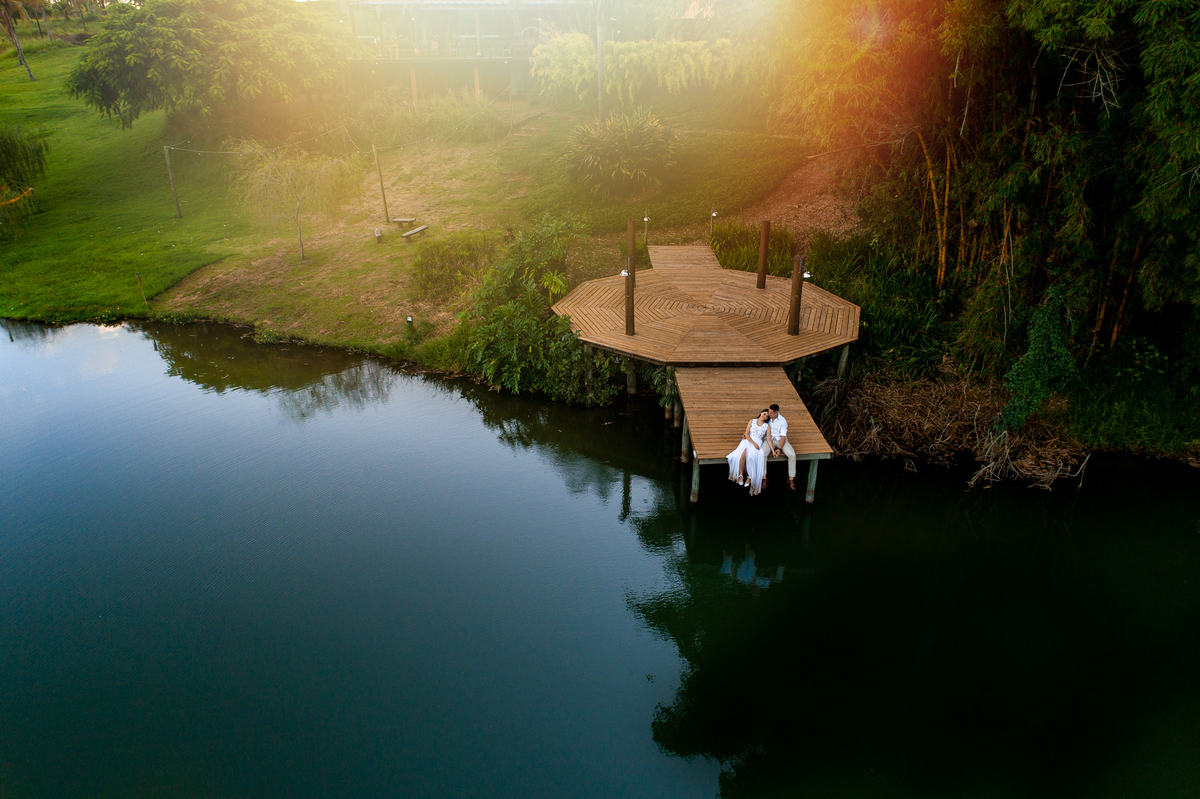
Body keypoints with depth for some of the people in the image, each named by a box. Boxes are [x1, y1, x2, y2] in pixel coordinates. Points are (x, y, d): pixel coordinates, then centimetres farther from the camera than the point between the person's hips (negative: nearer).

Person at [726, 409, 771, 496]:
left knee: (751, 456, -33)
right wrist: (753, 443, -13)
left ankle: (750, 477, -21)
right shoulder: (752, 421, 8)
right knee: (743, 454, -33)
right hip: (747, 441, 0)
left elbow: (769, 439, 5)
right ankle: (740, 475, -22)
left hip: (758, 443, 0)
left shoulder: (767, 426, 8)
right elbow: (746, 434, 0)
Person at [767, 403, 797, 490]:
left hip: (780, 440, -1)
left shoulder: (782, 421, -8)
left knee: (792, 455, -26)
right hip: (769, 439, 1)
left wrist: (779, 449, -23)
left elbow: (783, 436, -11)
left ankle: (791, 479, -15)